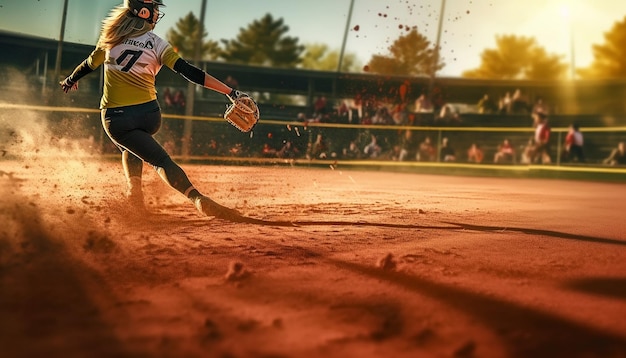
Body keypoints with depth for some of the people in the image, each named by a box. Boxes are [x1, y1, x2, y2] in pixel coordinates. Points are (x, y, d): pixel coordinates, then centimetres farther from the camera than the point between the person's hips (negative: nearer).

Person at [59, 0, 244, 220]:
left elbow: (90, 65, 19)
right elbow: (190, 72, -11)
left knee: (160, 159, 6)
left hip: (116, 117, 0)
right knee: (132, 145, 26)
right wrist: (231, 92, -14)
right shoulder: (157, 44, -1)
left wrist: (71, 80, 40)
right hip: (149, 115, 1)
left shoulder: (111, 37, 5)